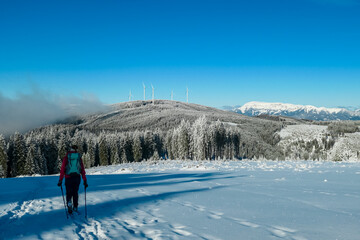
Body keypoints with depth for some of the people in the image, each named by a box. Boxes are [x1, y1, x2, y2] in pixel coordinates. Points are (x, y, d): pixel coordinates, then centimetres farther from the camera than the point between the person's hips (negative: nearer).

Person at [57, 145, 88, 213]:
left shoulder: (66, 157, 3)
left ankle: (69, 203, -18)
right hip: (77, 177, 1)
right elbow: (83, 170, 5)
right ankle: (75, 208, 16)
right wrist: (85, 181, 7)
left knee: (69, 193, 8)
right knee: (75, 193, 15)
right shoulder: (79, 158, 7)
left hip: (68, 177, -1)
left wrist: (60, 180, -4)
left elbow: (62, 169, -4)